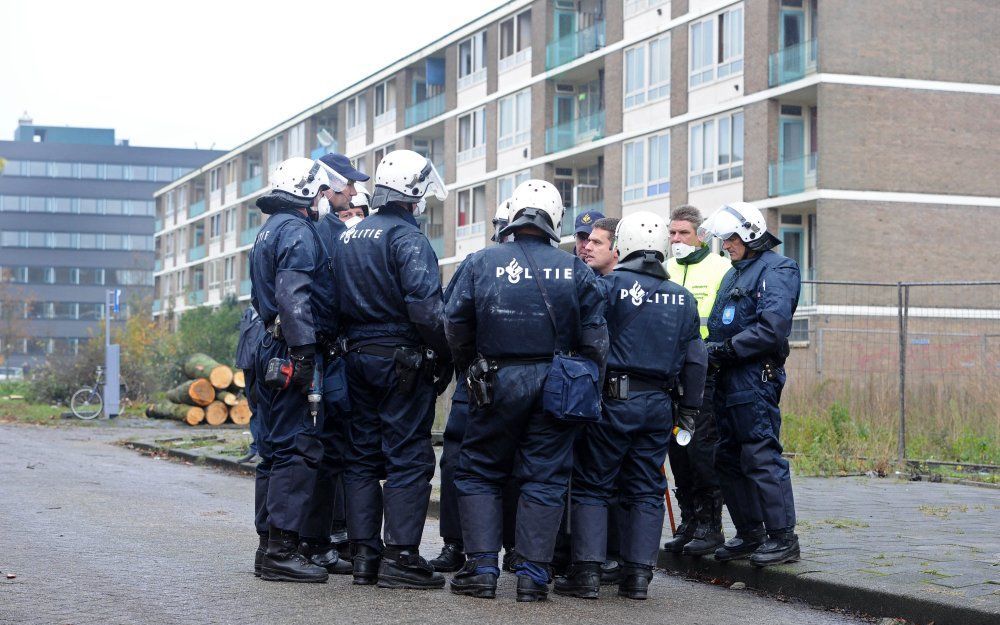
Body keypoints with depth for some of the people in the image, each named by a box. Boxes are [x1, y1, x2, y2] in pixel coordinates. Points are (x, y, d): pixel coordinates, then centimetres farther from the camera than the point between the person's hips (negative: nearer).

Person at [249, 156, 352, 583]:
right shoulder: (298, 231, -9)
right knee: (299, 448, -10)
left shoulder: (267, 232, 23)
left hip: (268, 351, 10)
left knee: (274, 448, 13)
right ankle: (282, 551, -13)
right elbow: (293, 295, -20)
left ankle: (271, 544, 17)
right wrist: (304, 352, -24)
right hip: (291, 352, -10)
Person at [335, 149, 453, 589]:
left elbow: (337, 303, 15)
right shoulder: (407, 238, -12)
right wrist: (444, 359, -13)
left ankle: (363, 555, 13)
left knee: (362, 454, 11)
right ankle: (400, 557, -5)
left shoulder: (348, 238, 14)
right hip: (401, 360, -8)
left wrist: (352, 343, 18)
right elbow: (425, 305, -21)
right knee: (408, 457, -4)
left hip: (357, 355, 8)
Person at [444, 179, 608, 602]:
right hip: (555, 387, 1)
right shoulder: (575, 271, -1)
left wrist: (470, 369, 12)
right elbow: (595, 339, -2)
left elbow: (455, 325, -4)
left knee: (480, 473, 12)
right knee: (544, 479, 8)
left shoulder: (480, 263, -4)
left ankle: (481, 568, 7)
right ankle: (533, 574, 6)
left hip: (497, 382, -1)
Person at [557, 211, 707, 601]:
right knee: (646, 491, 10)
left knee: (591, 487, 3)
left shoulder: (609, 286, -7)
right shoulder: (683, 298, 10)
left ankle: (587, 572, 0)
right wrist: (689, 409, 18)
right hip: (658, 404, 4)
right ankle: (638, 574, 9)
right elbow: (695, 360, 12)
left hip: (613, 397, -4)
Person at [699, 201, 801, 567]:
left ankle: (783, 538, -6)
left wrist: (723, 351, -16)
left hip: (756, 379, -10)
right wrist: (711, 352, 4)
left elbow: (772, 329, -19)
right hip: (728, 381, 10)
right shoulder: (734, 274, 22)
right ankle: (749, 534, 21)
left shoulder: (776, 270, -7)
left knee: (761, 457, -10)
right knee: (728, 458, 12)